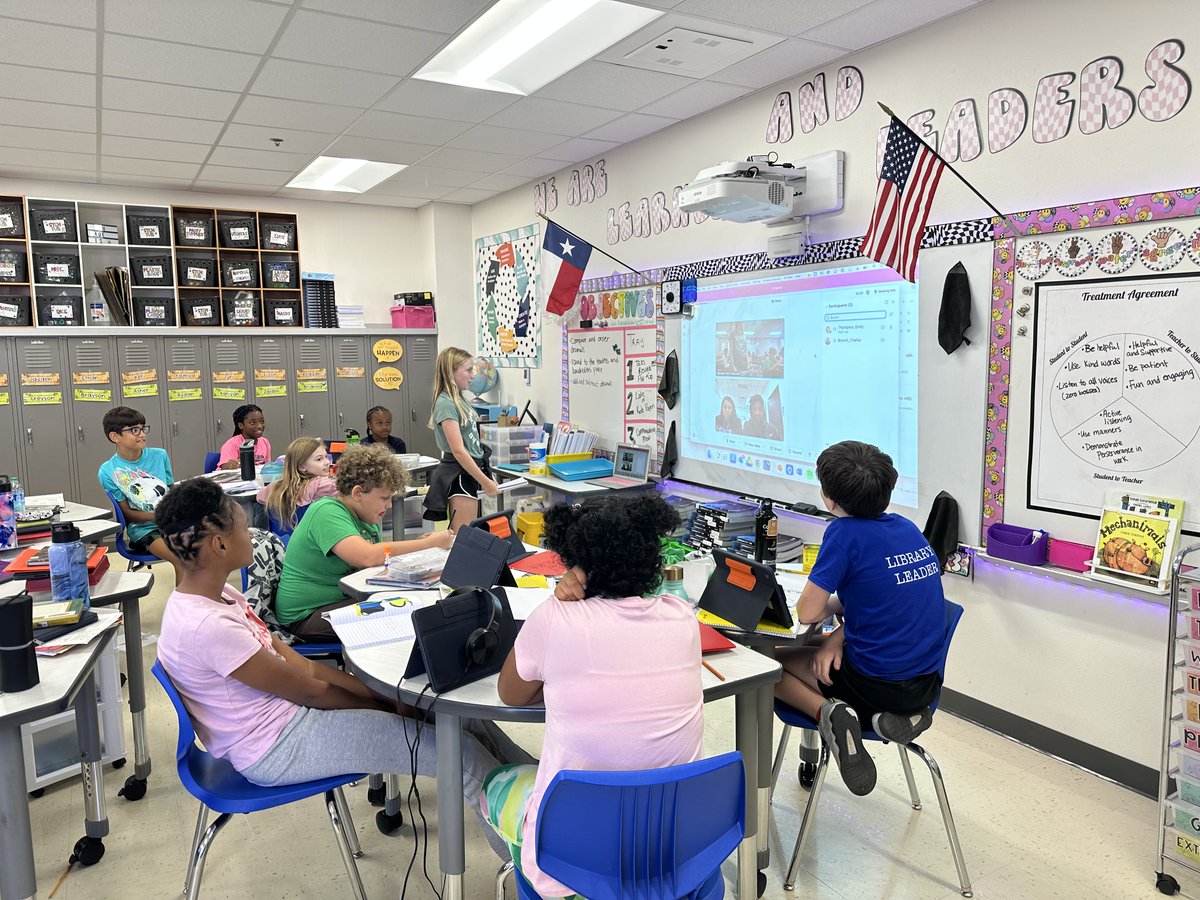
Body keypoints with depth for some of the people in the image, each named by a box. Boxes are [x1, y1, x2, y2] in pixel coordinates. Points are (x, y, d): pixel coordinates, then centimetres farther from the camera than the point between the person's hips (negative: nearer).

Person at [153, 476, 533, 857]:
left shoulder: (216, 595, 4)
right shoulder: (206, 627, -27)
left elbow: (289, 658, 5)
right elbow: (306, 690, -18)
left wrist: (379, 693, -1)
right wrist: (385, 705, -4)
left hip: (286, 710, 9)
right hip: (274, 748, -9)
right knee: (461, 752, -12)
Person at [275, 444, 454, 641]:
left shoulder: (367, 517, 8)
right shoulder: (326, 512, -20)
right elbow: (369, 557, -34)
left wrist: (418, 545, -7)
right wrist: (429, 543, -28)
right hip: (307, 615, -8)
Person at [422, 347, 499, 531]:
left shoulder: (459, 400, 13)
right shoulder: (446, 404, -15)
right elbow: (458, 451, -20)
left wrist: (483, 478, 18)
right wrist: (485, 481, -19)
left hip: (469, 474, 9)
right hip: (459, 475, -9)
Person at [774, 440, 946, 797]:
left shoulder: (845, 532, -16)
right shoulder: (906, 527, 6)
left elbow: (807, 613, -14)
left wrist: (832, 604, 8)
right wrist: (839, 636, 2)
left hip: (877, 684, -6)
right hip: (927, 683, 7)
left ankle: (828, 712, -12)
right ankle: (905, 714, 9)